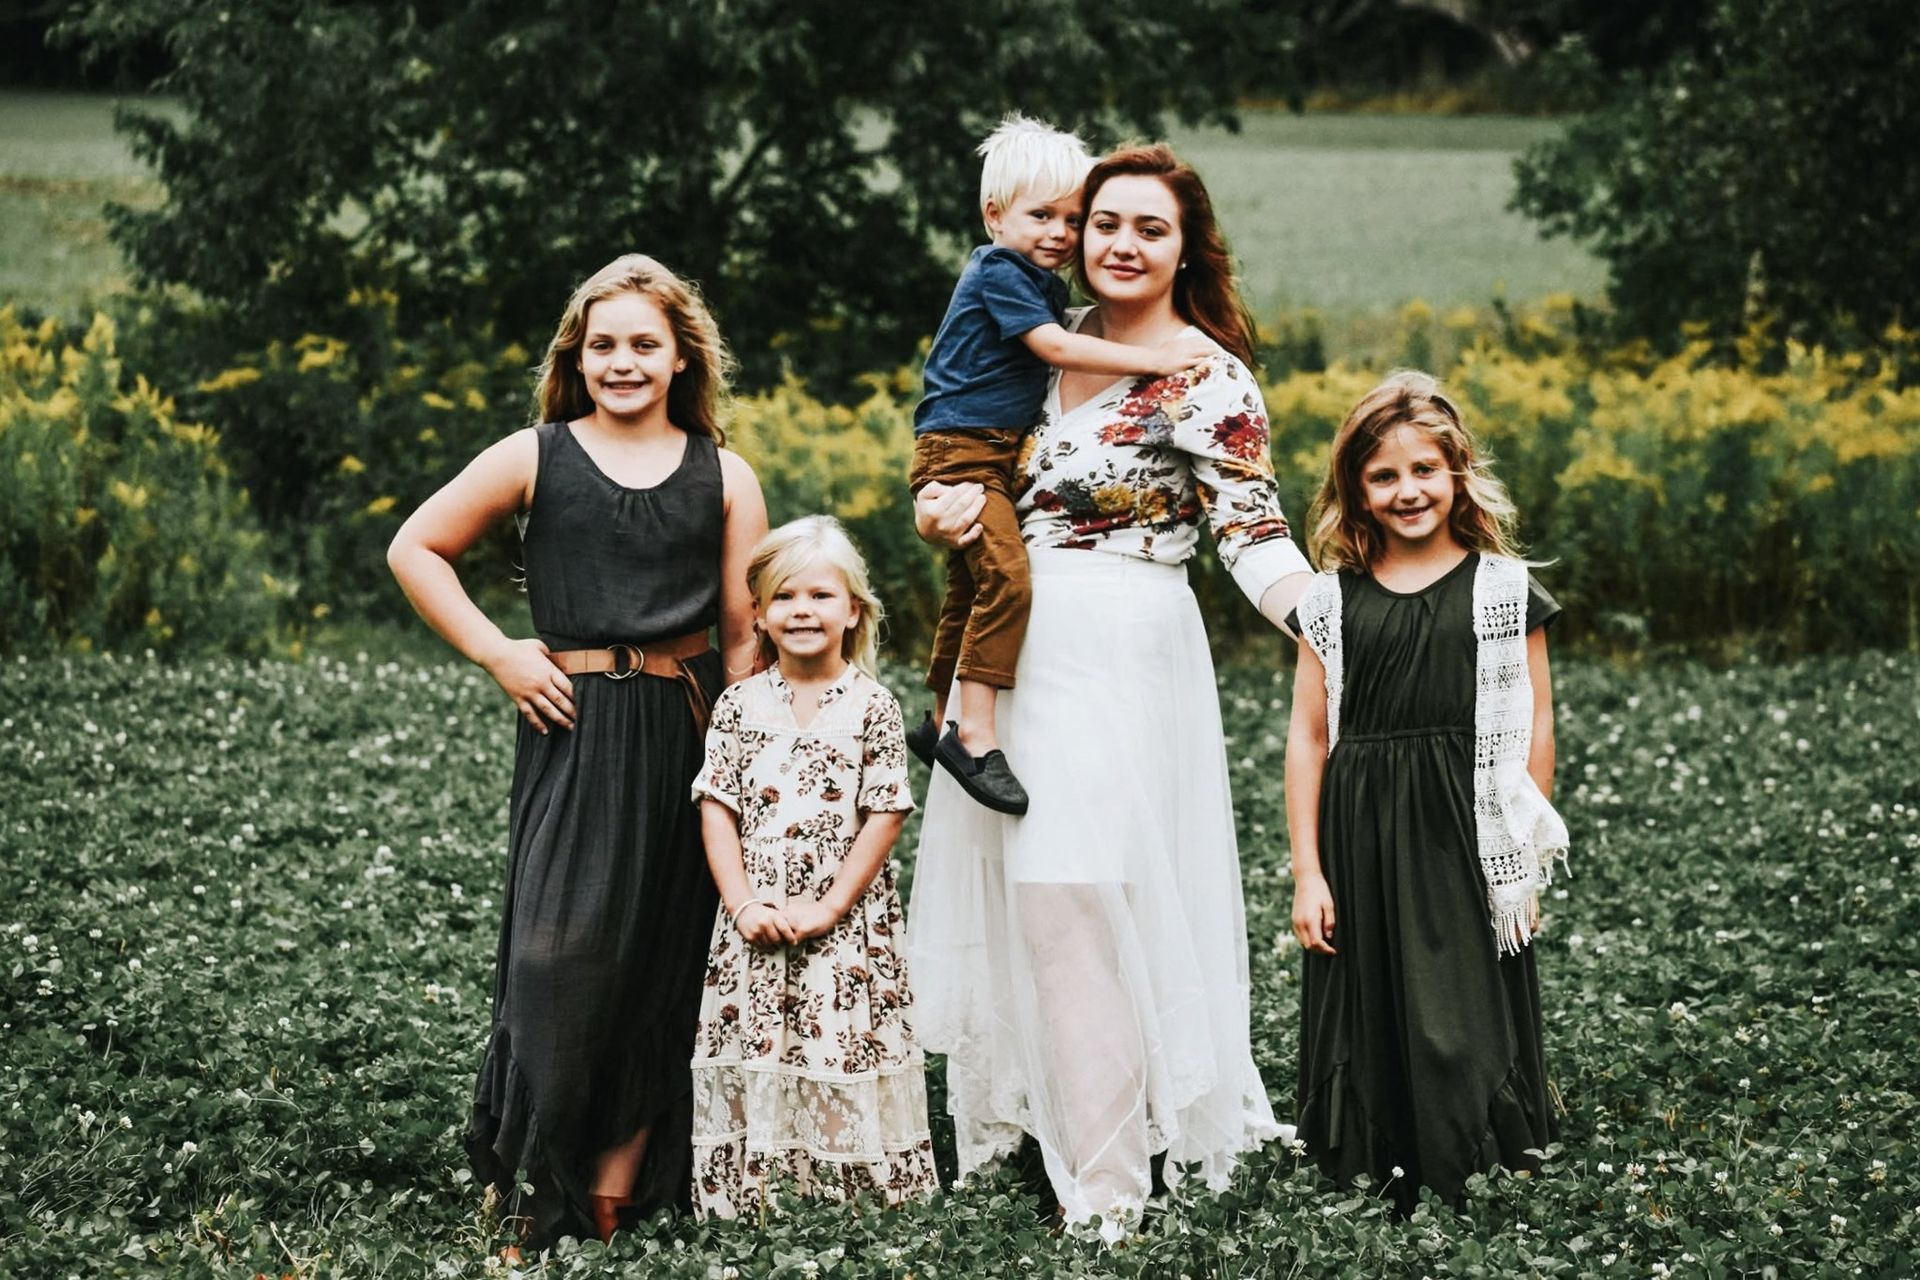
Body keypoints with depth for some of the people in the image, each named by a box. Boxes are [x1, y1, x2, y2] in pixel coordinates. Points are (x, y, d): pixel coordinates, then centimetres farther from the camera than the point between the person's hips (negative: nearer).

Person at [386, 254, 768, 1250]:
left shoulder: (724, 478, 7)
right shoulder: (534, 457, 3)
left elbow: (747, 633, 8)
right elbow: (415, 549, 9)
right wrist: (497, 654, 0)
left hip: (687, 735, 2)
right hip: (572, 729, -2)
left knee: (662, 956, 3)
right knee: (562, 947, -10)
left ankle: (622, 1183, 11)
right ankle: (543, 1187, 0)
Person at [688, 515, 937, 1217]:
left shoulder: (873, 708, -1)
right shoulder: (739, 705, 6)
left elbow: (886, 816, -4)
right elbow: (716, 811, 3)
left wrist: (829, 905, -11)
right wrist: (743, 903, -9)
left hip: (846, 925, -2)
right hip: (755, 927, 2)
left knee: (847, 1059, -3)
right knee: (750, 1060, 2)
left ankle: (856, 1199, 6)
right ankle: (746, 1202, 10)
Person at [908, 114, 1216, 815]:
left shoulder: (1046, 284, 15)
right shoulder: (997, 273, -13)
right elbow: (1056, 348, -22)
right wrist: (1155, 358, -23)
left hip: (999, 454, 10)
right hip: (960, 450, -10)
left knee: (970, 590, 17)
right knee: (1006, 578, -23)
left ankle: (939, 724, 30)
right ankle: (975, 735, -24)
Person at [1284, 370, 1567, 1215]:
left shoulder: (1503, 589, 2)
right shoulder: (1333, 600, 5)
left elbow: (1532, 729, 4)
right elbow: (1308, 739, 6)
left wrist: (1523, 859, 1)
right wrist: (1307, 874, 2)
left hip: (1465, 837, -2)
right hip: (1359, 837, 2)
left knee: (1465, 1017, -2)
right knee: (1367, 1014, 5)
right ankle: (1383, 1195, 15)